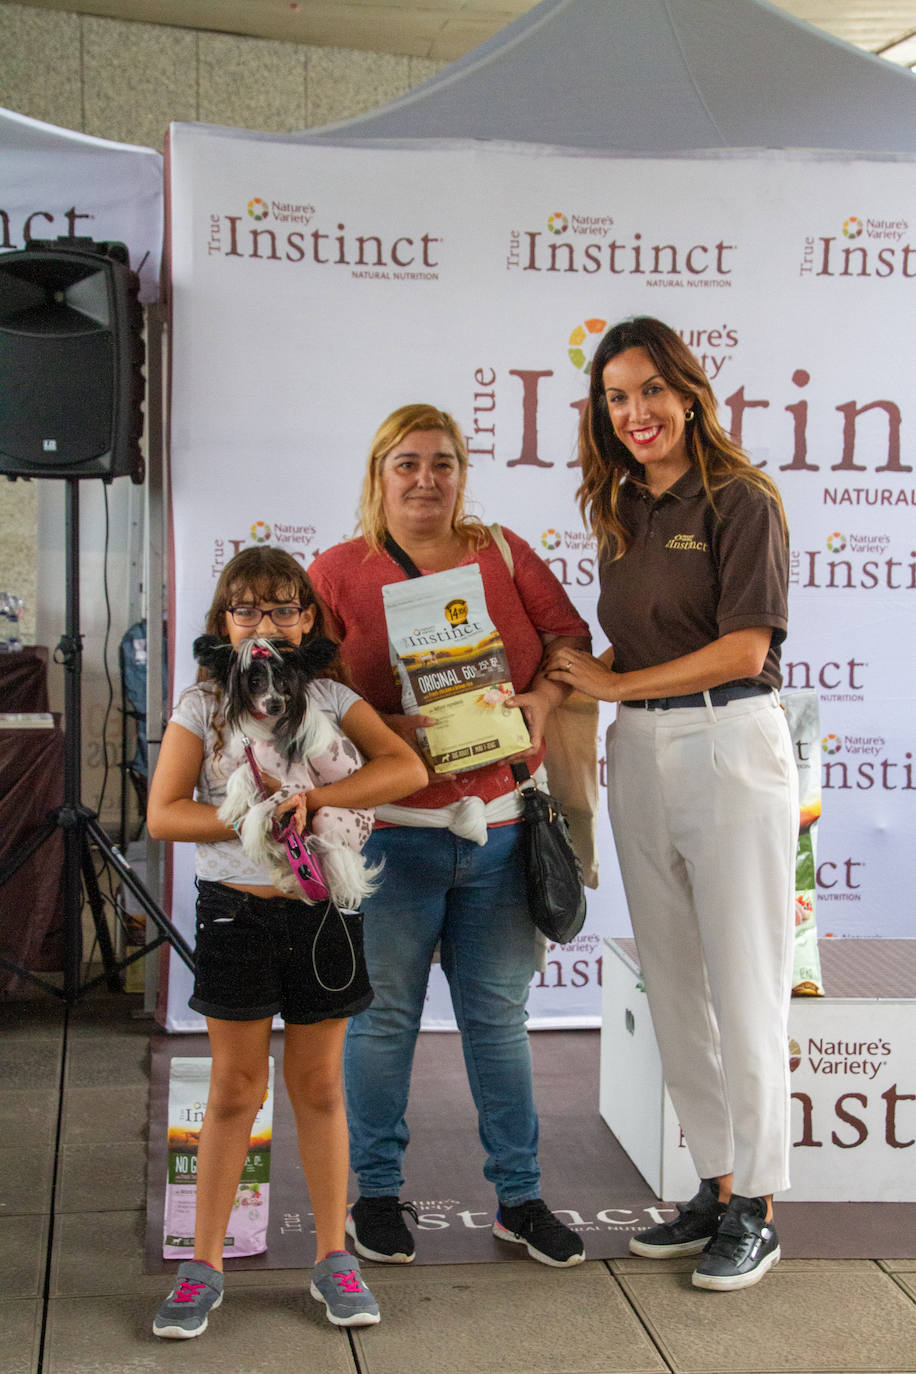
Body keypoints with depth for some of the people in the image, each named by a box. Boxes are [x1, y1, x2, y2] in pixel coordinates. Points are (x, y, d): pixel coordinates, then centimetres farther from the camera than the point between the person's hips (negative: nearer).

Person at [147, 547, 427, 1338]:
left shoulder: (329, 698, 2)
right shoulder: (203, 706, 0)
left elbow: (406, 768, -12)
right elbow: (163, 814, -8)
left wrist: (312, 798, -22)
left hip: (320, 911, 1)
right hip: (235, 911, -1)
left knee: (319, 1087, 9)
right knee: (235, 1091, 4)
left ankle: (334, 1257, 20)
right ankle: (205, 1265, 15)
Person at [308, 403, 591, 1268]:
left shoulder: (502, 555, 9)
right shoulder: (337, 572, 2)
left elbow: (571, 638, 12)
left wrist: (541, 700, -7)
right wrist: (384, 730, -17)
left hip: (497, 825, 2)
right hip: (390, 829, -2)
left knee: (499, 1015, 10)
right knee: (383, 1015, 6)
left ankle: (519, 1196, 22)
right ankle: (377, 1191, 22)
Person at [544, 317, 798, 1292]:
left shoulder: (739, 500, -7)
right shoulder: (622, 515, 14)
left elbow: (744, 649, -13)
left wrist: (616, 686, -8)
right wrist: (566, 685, -1)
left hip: (730, 745, -7)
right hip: (639, 755, 7)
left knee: (744, 988, -1)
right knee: (672, 986, 11)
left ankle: (754, 1210, 9)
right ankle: (715, 1185, 23)